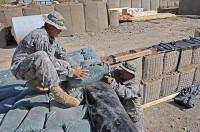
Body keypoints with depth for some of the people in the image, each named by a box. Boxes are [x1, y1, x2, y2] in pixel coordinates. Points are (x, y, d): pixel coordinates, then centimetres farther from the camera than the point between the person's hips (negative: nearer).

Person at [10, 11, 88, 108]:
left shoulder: (51, 36, 4)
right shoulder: (41, 36, -24)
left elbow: (62, 54, 11)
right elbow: (51, 62, -27)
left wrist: (76, 67, 4)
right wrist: (71, 72, -22)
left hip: (33, 68, 9)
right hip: (21, 68, -9)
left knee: (66, 65, 0)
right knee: (41, 56, -40)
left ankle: (35, 81, 4)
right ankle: (58, 93, -35)